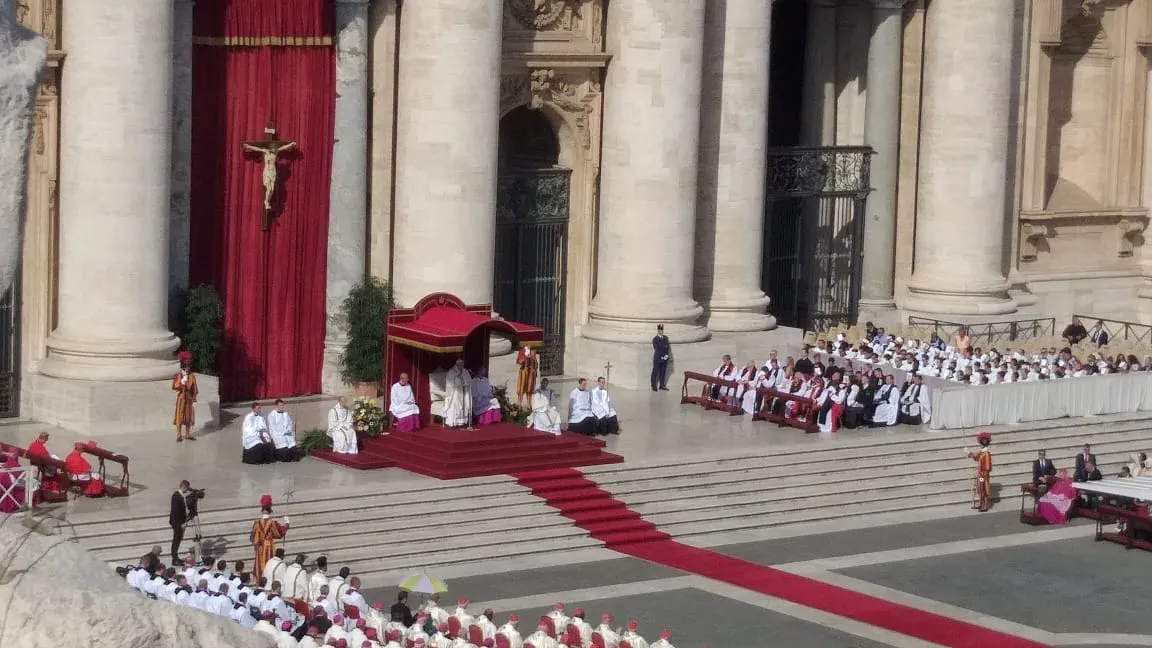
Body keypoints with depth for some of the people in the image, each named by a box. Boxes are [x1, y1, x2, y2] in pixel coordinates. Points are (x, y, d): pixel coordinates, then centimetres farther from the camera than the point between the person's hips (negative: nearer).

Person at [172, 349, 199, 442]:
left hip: (189, 399, 3)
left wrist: (194, 400, 3)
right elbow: (174, 387, -13)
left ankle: (188, 434, 18)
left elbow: (194, 389, 5)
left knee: (189, 417, 8)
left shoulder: (192, 376, 1)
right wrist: (183, 380, -23)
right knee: (180, 416, -1)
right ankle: (179, 435, 3)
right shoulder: (178, 375, -7)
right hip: (181, 398, -3)